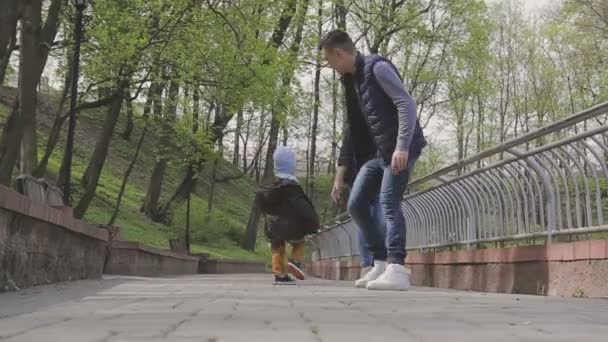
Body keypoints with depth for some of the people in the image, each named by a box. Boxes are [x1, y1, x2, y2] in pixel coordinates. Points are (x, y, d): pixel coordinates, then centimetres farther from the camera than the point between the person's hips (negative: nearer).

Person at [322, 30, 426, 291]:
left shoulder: (377, 67, -9)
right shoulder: (350, 81, 17)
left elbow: (407, 104, -19)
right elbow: (352, 129, 20)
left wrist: (402, 147, -29)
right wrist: (341, 171, 18)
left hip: (400, 148, -9)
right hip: (376, 152, 9)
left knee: (389, 203, -19)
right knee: (356, 205, 4)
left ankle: (397, 270, -21)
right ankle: (382, 263, 11)